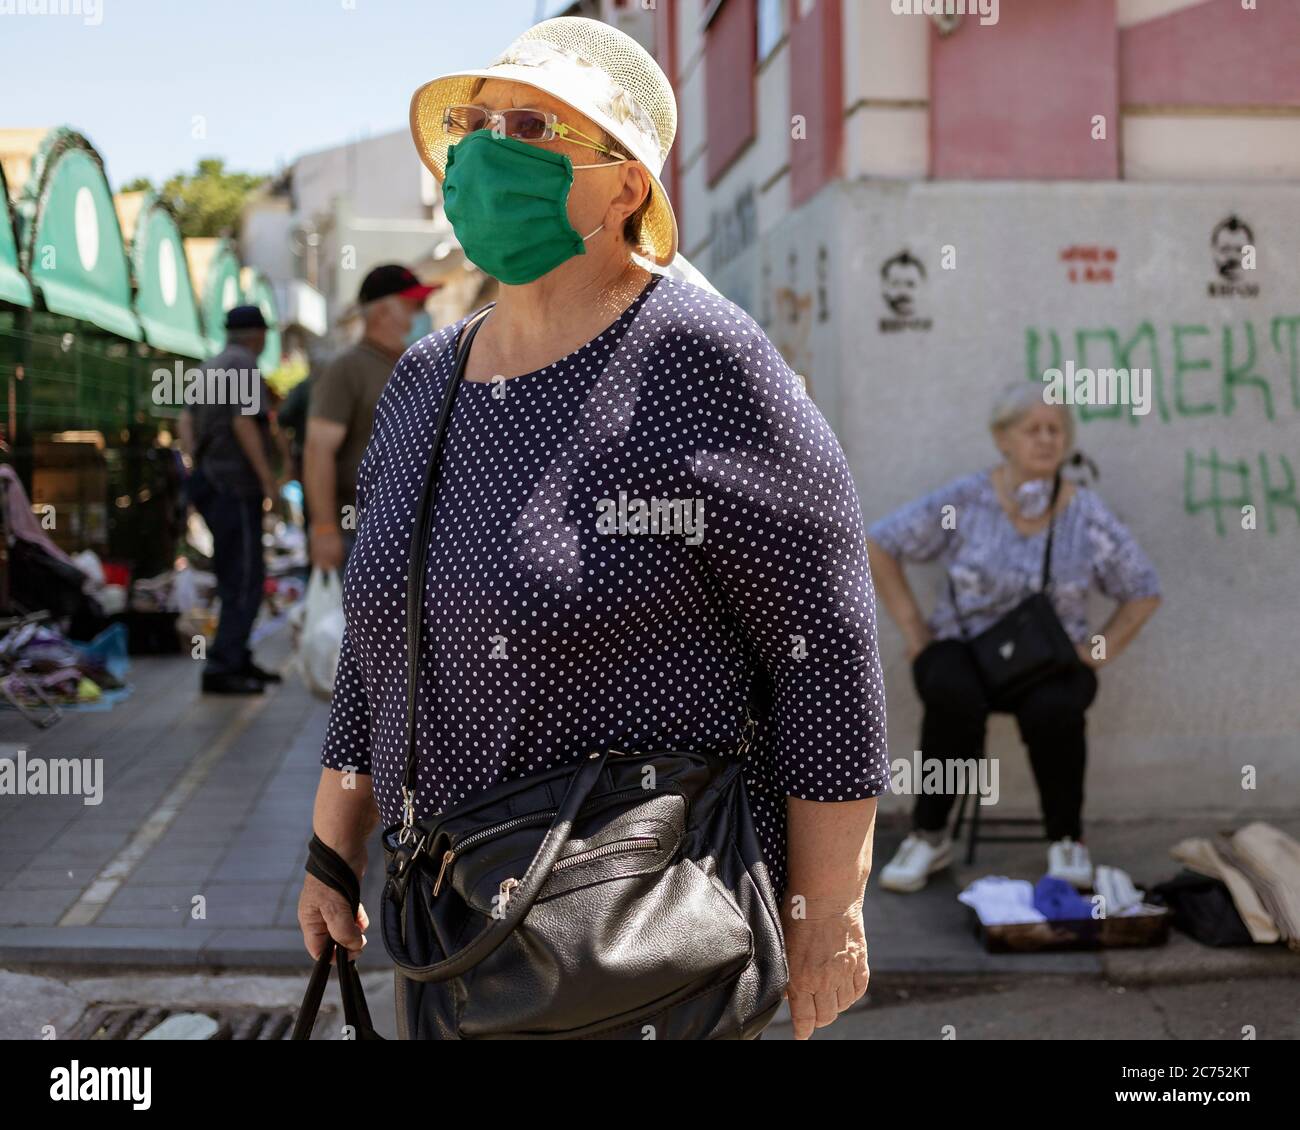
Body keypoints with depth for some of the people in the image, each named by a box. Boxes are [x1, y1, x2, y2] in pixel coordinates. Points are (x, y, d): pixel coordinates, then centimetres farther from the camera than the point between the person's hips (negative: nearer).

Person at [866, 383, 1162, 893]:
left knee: (1053, 709, -35)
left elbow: (1144, 590, 10)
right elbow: (878, 545, 2)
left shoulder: (1087, 515, -1)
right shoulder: (964, 501, -4)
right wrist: (912, 627, -2)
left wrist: (1100, 651, -3)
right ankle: (929, 837, -15)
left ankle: (1067, 841, -9)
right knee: (954, 698, -36)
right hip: (964, 649, 0)